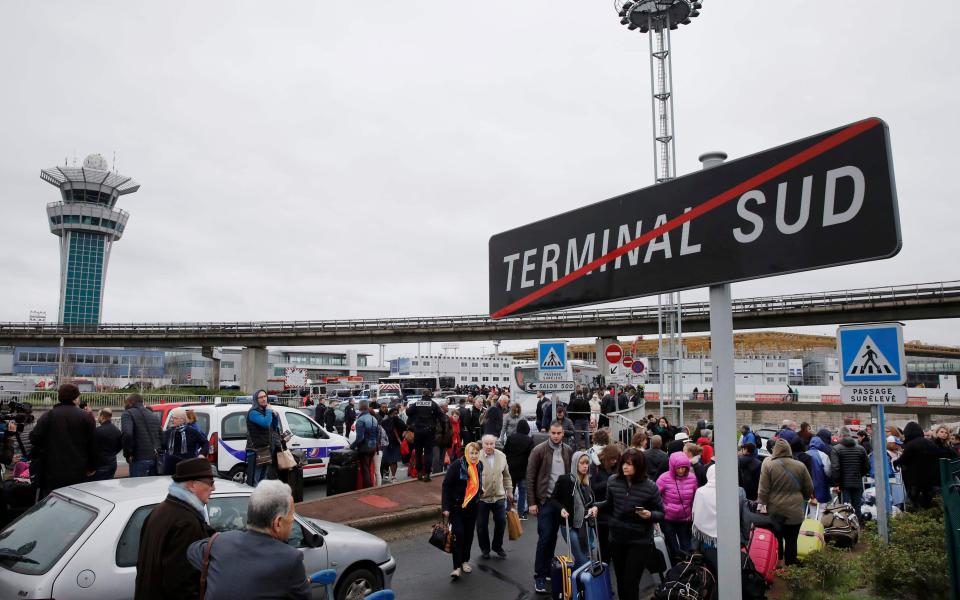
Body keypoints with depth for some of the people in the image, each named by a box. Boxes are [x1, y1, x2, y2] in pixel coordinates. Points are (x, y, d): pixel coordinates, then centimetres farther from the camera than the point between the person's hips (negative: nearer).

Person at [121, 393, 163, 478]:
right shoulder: (154, 415, 20)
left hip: (140, 459, -7)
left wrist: (127, 453, -11)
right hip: (155, 458, 7)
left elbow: (127, 434, -20)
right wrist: (157, 450, 17)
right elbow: (161, 435, 20)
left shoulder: (128, 414, -3)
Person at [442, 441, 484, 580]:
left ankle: (465, 561, 29)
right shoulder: (457, 465, -18)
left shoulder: (480, 465, -1)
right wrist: (445, 507, -18)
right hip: (456, 505, -5)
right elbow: (446, 486, -16)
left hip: (472, 506, 5)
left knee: (469, 534, 12)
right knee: (458, 534, -10)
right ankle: (457, 566, -4)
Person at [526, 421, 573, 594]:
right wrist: (532, 502, -10)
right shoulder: (539, 450, -10)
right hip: (545, 500, -4)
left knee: (553, 537, 13)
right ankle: (539, 576, 5)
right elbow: (530, 477, -8)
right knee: (544, 537, -5)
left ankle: (548, 570, 26)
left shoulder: (568, 451, 3)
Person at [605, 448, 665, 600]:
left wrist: (650, 515, -23)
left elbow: (661, 513, -5)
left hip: (640, 541, -3)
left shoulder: (650, 487, -14)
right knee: (620, 582, 17)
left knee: (630, 583, -3)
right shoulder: (613, 481, -6)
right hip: (617, 539, 4)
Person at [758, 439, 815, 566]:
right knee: (791, 541, 9)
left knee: (776, 540, 10)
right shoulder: (800, 466, -2)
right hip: (795, 512, 1)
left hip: (774, 511, -1)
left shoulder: (768, 465, -10)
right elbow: (809, 489, 7)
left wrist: (761, 504, -2)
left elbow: (763, 490, -11)